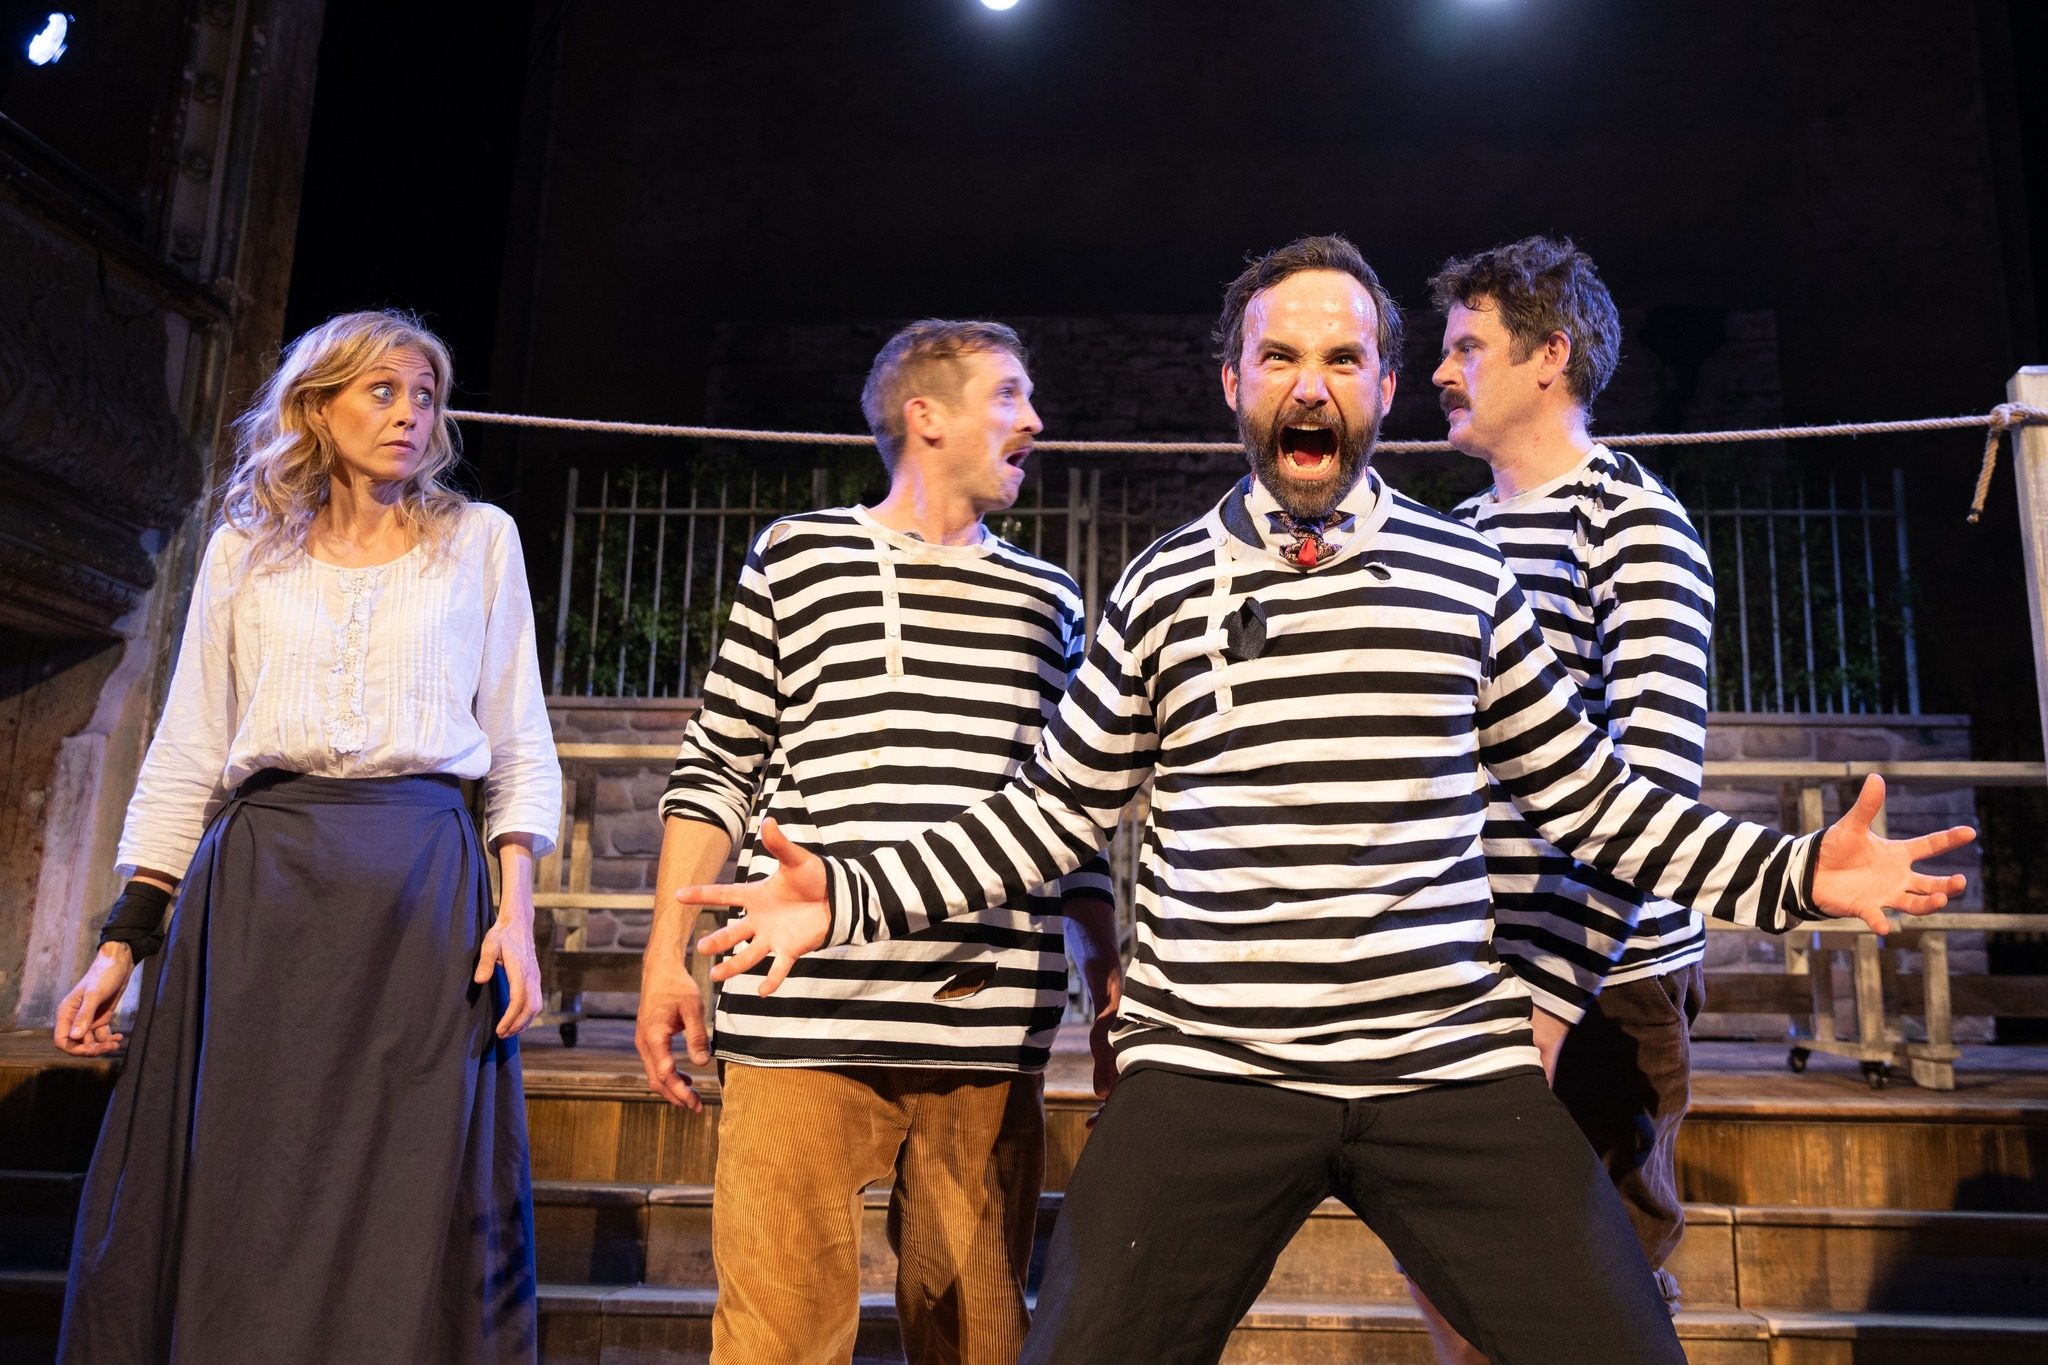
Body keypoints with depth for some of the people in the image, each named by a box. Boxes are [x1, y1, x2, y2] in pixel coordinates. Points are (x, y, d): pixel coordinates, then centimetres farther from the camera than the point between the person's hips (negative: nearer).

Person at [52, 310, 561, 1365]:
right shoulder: (245, 548, 15)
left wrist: (516, 913, -5)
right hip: (254, 883, 2)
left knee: (413, 1217, -1)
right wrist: (123, 940, 6)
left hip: (422, 887, -1)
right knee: (226, 1209, 2)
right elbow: (185, 755, 13)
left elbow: (520, 748, 8)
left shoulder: (478, 539, 12)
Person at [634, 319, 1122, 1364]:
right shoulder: (800, 556, 8)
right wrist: (666, 952, 2)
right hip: (806, 1017, -2)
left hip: (993, 1036, 3)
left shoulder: (1048, 601, 16)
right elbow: (716, 768, 9)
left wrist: (1110, 983, 12)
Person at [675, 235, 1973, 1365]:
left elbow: (1589, 794, 14)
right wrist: (847, 897, 1)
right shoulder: (1166, 588, 7)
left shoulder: (1465, 572, 9)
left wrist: (1793, 872, 3)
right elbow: (1051, 810, 9)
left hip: (1453, 1067, 1)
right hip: (1208, 1070, 0)